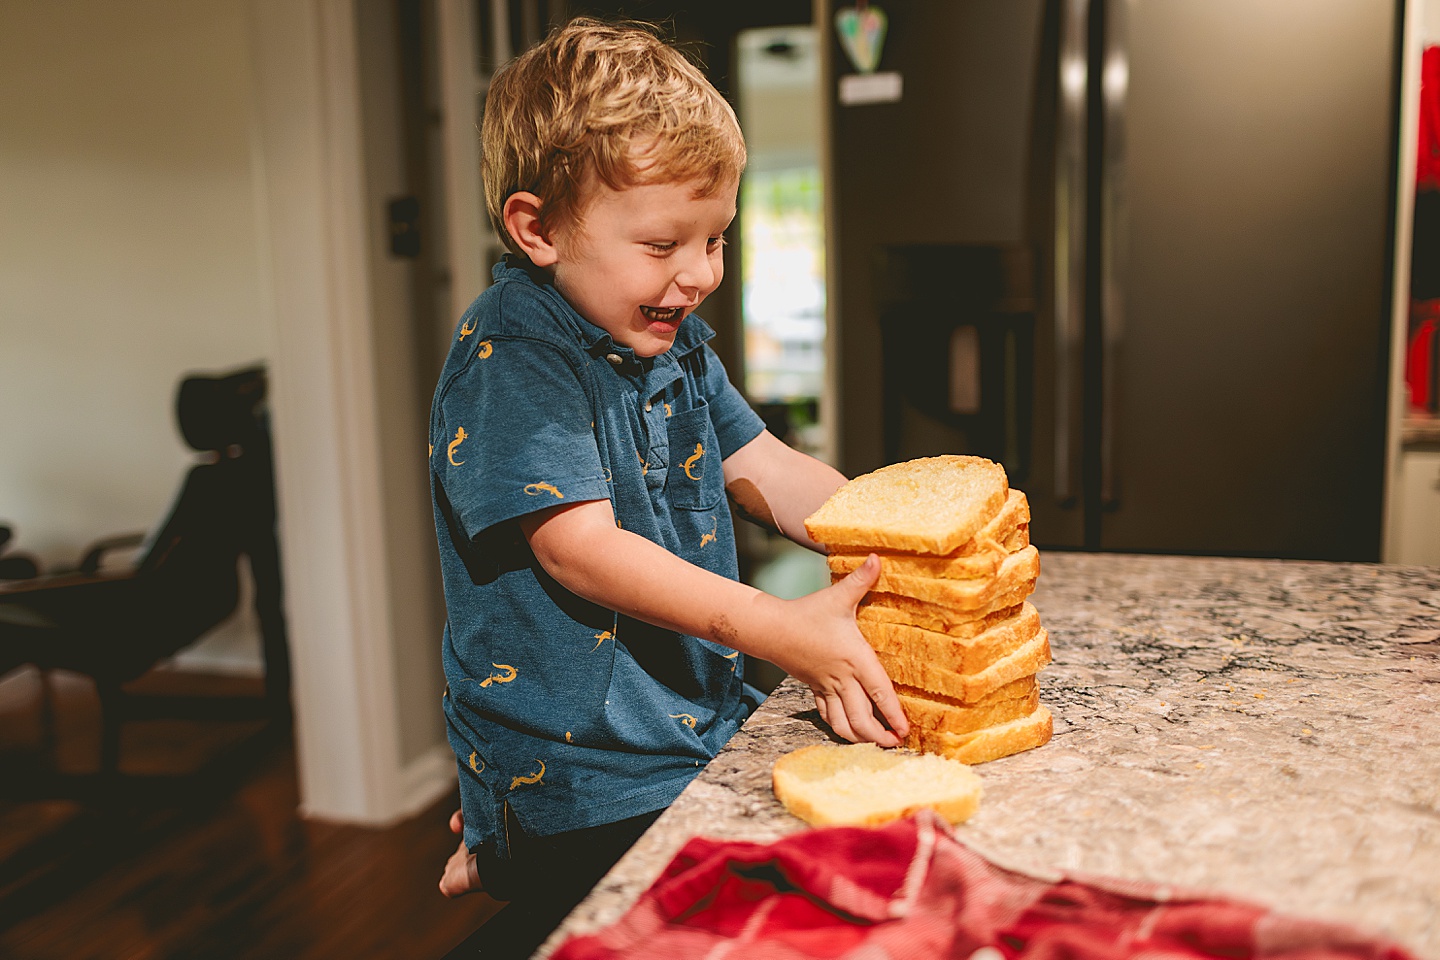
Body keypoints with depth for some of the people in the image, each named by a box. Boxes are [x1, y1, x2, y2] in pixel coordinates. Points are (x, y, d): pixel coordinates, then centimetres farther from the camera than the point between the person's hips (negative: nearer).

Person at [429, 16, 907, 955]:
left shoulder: (672, 337, 8)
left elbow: (766, 470, 8)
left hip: (699, 726, 8)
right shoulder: (511, 356, -17)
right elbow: (581, 547, -26)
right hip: (583, 775, -8)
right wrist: (782, 630, -32)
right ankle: (502, 860, 13)